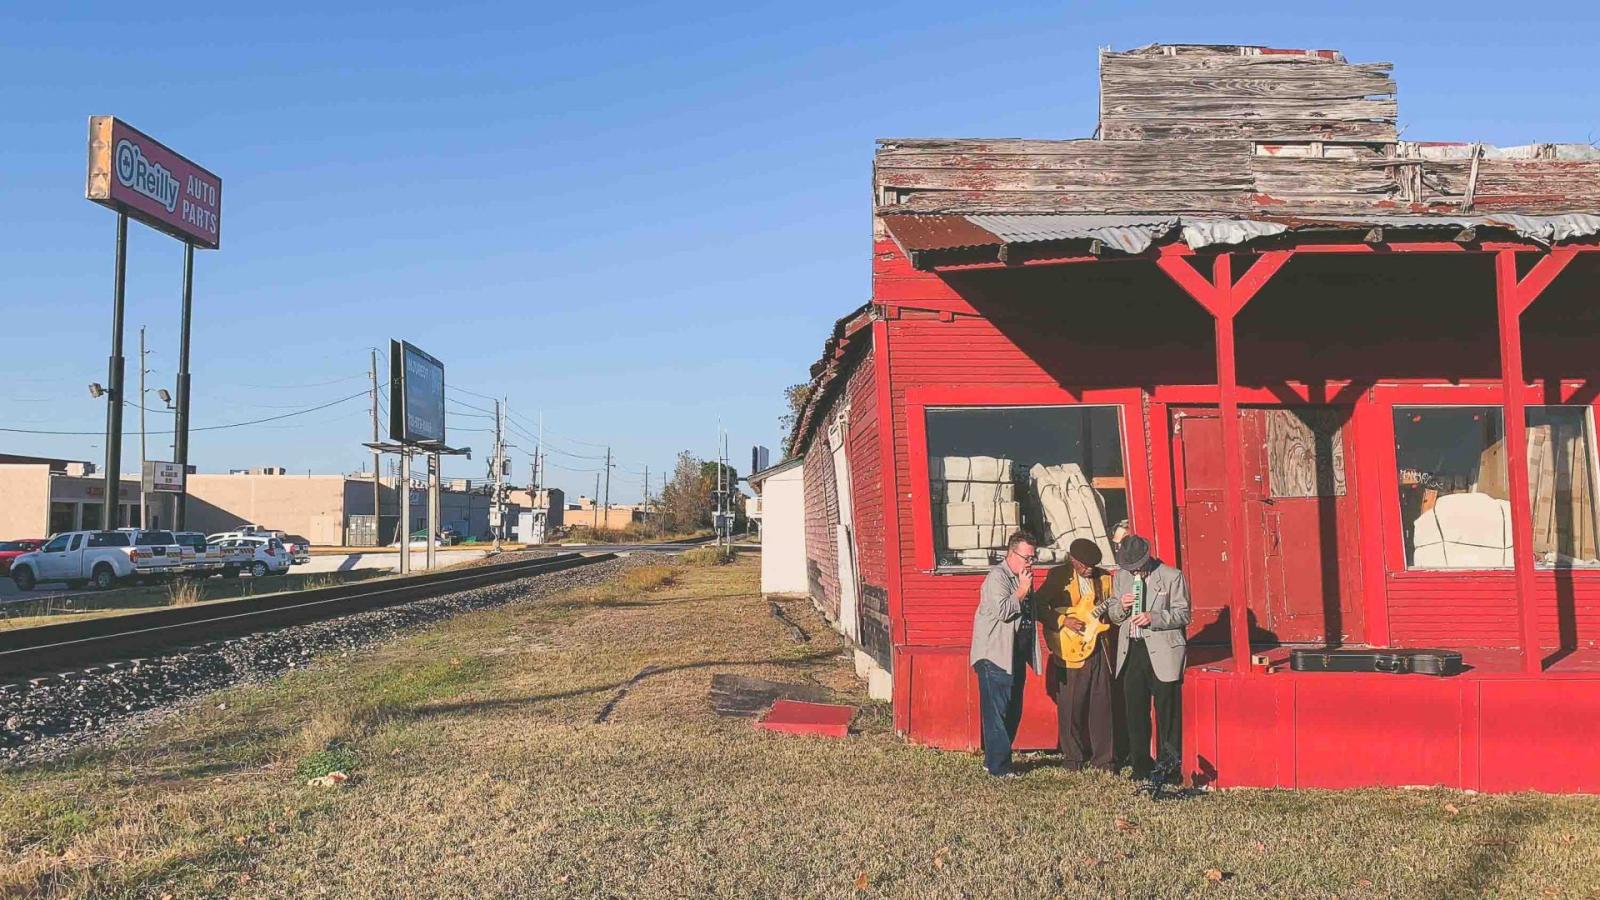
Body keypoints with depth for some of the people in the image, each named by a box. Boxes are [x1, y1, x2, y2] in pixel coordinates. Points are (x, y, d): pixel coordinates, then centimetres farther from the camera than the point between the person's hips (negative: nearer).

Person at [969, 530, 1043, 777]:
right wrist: (1023, 590, -18)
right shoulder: (998, 576, -13)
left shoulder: (1022, 579, 16)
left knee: (1013, 712, 12)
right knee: (997, 711, -6)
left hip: (1016, 655, 9)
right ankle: (999, 766, -1)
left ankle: (993, 759, 22)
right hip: (995, 655, -9)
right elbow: (1002, 611, -25)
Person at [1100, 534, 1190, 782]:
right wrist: (1121, 606, -8)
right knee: (1135, 710, 8)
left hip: (1163, 651, -4)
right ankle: (1140, 764, 18)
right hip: (1131, 651, 4)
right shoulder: (1120, 577, 9)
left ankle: (1168, 763, 11)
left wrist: (1153, 618, -19)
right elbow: (1112, 614, 15)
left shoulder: (1172, 577, -4)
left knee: (1167, 710, 0)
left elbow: (1183, 615, -5)